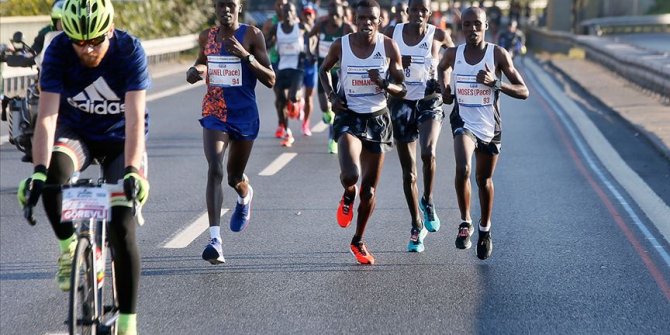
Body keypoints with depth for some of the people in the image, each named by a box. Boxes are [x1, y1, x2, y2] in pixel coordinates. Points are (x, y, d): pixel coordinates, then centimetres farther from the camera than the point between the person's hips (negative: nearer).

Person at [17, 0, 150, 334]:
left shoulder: (130, 50, -26)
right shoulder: (58, 51, -23)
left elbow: (135, 119, -33)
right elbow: (47, 116, -29)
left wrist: (132, 170, -47)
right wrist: (38, 171, -43)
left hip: (120, 139, -1)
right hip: (76, 133, 1)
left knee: (122, 229, -14)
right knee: (54, 172, -35)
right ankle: (69, 248, -10)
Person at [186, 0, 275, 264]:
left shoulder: (252, 35, -7)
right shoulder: (207, 36, 4)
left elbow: (270, 80, -10)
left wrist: (245, 55, -22)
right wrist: (195, 70, -1)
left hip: (245, 114, -1)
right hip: (214, 113, 1)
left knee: (234, 177, 15)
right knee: (215, 170, -19)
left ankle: (245, 195, 55)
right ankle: (215, 239, -25)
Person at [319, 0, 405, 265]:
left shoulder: (388, 47, -6)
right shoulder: (341, 45, -6)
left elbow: (402, 90, -1)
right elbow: (324, 70, 15)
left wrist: (385, 85, -22)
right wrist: (331, 95, -2)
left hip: (378, 119, 2)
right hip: (349, 117, -1)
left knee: (369, 189, 8)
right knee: (350, 175, -27)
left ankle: (358, 241, 29)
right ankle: (348, 196, 12)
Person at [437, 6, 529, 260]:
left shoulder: (498, 54, -11)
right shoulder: (453, 54, -4)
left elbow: (523, 92, -11)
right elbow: (442, 68, 23)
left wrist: (494, 82, -26)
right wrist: (444, 88, 4)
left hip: (490, 126, 0)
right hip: (464, 122, 0)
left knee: (484, 180, 14)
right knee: (462, 169, -27)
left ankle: (485, 230, 38)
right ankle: (465, 222, -8)